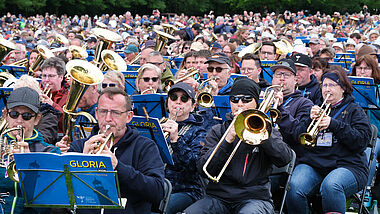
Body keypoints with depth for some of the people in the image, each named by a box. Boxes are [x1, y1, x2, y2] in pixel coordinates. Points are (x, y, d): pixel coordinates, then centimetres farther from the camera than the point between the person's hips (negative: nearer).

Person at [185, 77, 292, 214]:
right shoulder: (218, 131, 16)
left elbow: (285, 159, -6)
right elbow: (203, 168, 1)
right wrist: (228, 139, -10)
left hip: (255, 197, -2)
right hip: (218, 196, 2)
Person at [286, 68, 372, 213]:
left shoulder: (354, 111, 13)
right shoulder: (316, 109, 24)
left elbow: (361, 141, -4)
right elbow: (297, 137, 14)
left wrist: (334, 124, -12)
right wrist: (310, 120, -4)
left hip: (346, 165, -3)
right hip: (311, 164, 3)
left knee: (330, 186, -38)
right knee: (294, 188, -29)